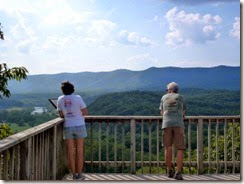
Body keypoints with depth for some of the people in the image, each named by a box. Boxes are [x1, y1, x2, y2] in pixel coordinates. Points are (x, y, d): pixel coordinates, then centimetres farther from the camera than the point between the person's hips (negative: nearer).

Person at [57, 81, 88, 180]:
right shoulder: (77, 98, -11)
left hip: (68, 127, 2)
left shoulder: (60, 99, -2)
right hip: (79, 126, -2)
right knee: (79, 150, 7)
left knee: (71, 151, 8)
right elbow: (85, 112, -7)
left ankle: (74, 174, 14)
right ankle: (79, 174, 12)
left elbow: (61, 115, 3)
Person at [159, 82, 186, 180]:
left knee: (168, 148, 10)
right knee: (180, 149, 1)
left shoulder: (164, 97, 18)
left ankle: (170, 171, 16)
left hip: (166, 124, 1)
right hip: (178, 124, -1)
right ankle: (178, 173, -8)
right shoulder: (181, 97, 16)